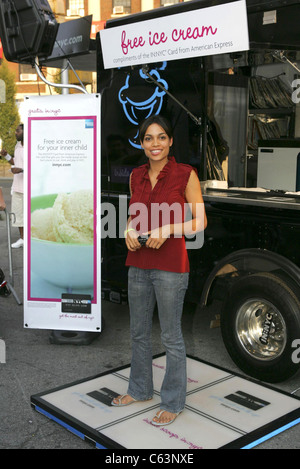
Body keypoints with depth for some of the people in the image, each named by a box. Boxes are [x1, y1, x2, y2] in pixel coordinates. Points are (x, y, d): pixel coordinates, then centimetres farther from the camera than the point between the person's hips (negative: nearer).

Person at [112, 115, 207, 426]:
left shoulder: (185, 174, -9)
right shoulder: (136, 176, 6)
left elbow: (200, 222, -7)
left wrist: (167, 229, -21)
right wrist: (129, 231, -3)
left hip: (170, 266, -6)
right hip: (138, 264, 6)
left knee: (171, 337, 5)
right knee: (138, 332, 18)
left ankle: (173, 402, 23)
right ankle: (140, 389, 38)